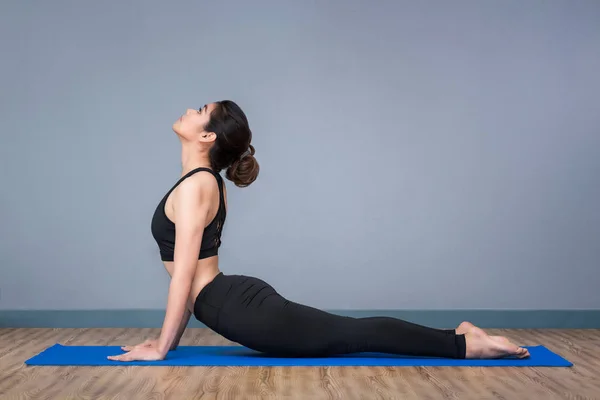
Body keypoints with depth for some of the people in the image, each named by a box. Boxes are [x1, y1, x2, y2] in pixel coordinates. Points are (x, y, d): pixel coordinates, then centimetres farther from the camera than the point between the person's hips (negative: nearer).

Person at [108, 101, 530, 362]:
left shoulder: (194, 186, -15)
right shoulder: (207, 182, 15)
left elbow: (184, 274, -18)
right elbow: (191, 273, 20)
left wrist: (161, 348, -12)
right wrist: (170, 337, 22)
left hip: (242, 310, -9)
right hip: (242, 299, 9)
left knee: (354, 334, -5)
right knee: (351, 332, 12)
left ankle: (465, 344, 1)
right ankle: (460, 338, 17)